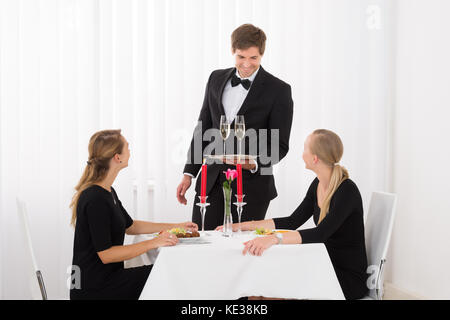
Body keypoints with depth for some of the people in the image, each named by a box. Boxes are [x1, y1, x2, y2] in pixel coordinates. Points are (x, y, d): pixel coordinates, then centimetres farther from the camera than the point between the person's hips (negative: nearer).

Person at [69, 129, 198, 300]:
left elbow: (129, 226, 22)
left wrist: (175, 226, 19)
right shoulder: (96, 199, -22)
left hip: (108, 276, 9)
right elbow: (105, 254, -23)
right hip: (95, 289, -9)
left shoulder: (107, 192, 10)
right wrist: (153, 243, -21)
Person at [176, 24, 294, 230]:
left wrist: (254, 163, -24)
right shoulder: (217, 79, 9)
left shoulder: (278, 90, -5)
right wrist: (189, 173, 9)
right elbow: (203, 128, 14)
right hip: (211, 182, 4)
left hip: (251, 186, -4)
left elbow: (280, 145, -5)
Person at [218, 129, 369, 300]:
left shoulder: (347, 191, -20)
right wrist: (243, 226, 8)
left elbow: (320, 234, -33)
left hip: (350, 279, -7)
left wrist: (275, 238, -46)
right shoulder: (317, 185, 5)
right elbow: (293, 221, 12)